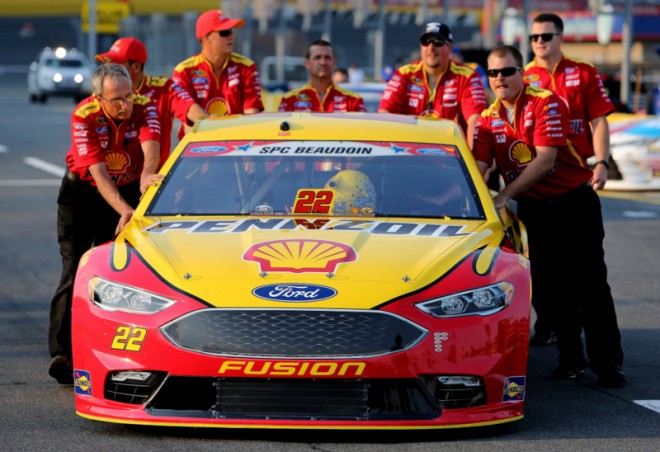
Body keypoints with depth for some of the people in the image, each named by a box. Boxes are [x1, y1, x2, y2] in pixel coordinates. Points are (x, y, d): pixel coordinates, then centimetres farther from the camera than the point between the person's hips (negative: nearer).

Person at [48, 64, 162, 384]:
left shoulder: (143, 108, -17)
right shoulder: (84, 117, -25)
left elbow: (150, 144, -34)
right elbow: (98, 171, -30)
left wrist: (147, 174, -57)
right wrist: (124, 210, -43)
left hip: (128, 190, 3)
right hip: (82, 192, -3)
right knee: (75, 270, -14)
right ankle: (61, 352, -23)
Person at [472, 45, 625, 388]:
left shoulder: (546, 104, -15)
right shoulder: (489, 119, 2)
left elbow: (545, 160, -22)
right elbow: (479, 165, -5)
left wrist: (505, 195, -24)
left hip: (574, 202, -5)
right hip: (533, 208, 5)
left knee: (591, 286, -7)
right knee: (553, 288, 4)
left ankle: (607, 362, -4)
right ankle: (570, 359, 13)